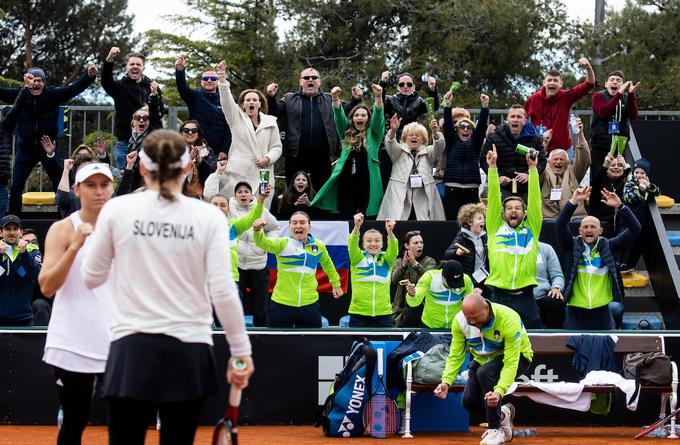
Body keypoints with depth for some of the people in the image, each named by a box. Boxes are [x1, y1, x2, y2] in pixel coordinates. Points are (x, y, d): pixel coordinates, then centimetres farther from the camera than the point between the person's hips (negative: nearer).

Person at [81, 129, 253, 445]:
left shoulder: (116, 209, -1)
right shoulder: (209, 216, -2)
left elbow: (91, 278, 8)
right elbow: (223, 292, -6)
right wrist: (240, 350, 2)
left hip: (132, 350, 0)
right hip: (188, 352, 0)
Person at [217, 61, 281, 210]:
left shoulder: (270, 122, 14)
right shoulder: (237, 118, 10)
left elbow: (276, 147, 14)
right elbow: (226, 100, -4)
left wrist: (268, 158, -8)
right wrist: (221, 76, -18)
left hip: (263, 176, 1)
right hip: (238, 174, -1)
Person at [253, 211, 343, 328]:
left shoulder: (319, 245, 3)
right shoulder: (283, 244, -7)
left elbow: (327, 263, 23)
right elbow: (264, 243, -27)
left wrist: (336, 284, 30)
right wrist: (257, 230, -48)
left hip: (309, 304, 2)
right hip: (281, 304, -2)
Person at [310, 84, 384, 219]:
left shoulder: (373, 134, 8)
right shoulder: (347, 133, 13)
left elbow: (378, 116, -6)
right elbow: (339, 116, -1)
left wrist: (379, 97, -24)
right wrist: (335, 99, -20)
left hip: (367, 184, -1)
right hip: (347, 183, 1)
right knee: (344, 219, -2)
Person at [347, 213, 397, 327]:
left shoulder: (386, 259, 6)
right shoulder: (357, 258, 4)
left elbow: (393, 248, -13)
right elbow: (352, 244, -14)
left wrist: (390, 232, -34)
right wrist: (357, 226, -33)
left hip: (384, 313, 1)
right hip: (359, 313, -1)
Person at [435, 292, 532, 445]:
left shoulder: (508, 319, -34)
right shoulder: (460, 320, -20)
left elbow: (511, 363, -37)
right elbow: (456, 355, -12)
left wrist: (499, 391, -50)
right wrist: (446, 381, -29)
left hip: (516, 356, -5)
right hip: (483, 358, 5)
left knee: (484, 373, -34)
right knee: (469, 402, -11)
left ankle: (496, 430, -20)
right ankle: (502, 413, 21)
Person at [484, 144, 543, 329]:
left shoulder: (531, 230, 11)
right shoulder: (495, 229, 10)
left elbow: (534, 201, 4)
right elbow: (493, 199, 4)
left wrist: (532, 168, -2)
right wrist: (492, 167, -3)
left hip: (525, 298, 0)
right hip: (499, 297, 0)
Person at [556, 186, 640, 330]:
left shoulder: (608, 246, 6)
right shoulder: (573, 246, 4)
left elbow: (634, 229, -1)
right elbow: (560, 225, -11)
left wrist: (619, 206, -14)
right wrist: (574, 201, -21)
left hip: (602, 311, 1)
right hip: (575, 311, -1)